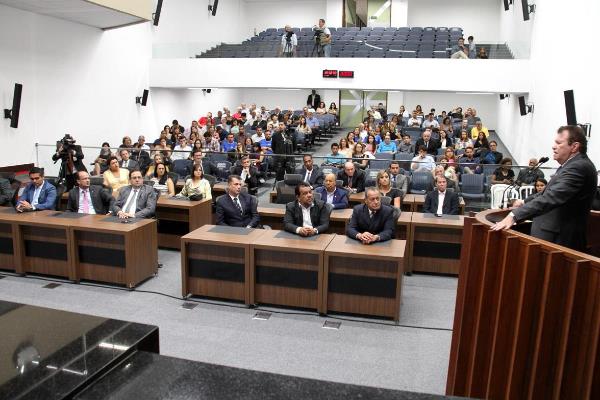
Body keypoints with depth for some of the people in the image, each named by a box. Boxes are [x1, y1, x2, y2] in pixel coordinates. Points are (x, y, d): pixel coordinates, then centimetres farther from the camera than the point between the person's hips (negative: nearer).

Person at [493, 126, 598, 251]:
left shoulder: (578, 167, -20)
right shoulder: (575, 164, 13)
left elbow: (551, 197, -31)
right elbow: (550, 192, 25)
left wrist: (514, 216, -36)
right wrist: (525, 202, 20)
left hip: (558, 240, -9)